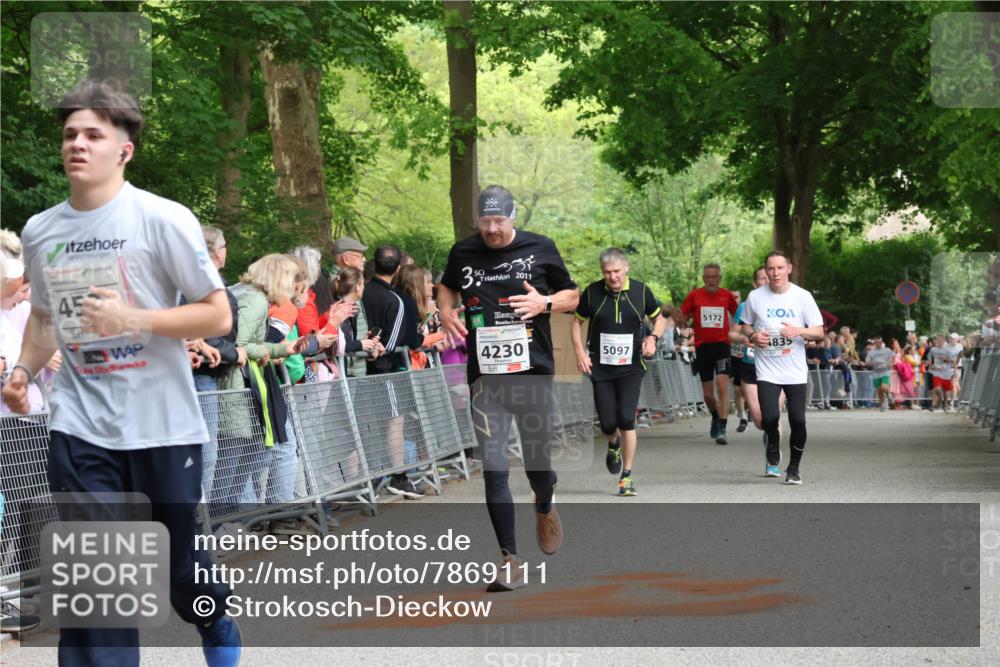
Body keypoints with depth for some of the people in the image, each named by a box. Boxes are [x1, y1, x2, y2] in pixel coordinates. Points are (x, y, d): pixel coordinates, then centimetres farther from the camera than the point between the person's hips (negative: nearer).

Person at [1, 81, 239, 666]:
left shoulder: (164, 220, -9)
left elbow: (218, 314, -8)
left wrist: (133, 319, -21)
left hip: (164, 427, -3)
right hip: (80, 428, 3)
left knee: (182, 571, 13)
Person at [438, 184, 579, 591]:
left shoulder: (540, 249, 2)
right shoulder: (463, 252, 7)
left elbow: (572, 297, 11)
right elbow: (447, 286, 27)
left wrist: (544, 303, -9)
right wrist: (446, 311, 6)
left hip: (533, 371, -1)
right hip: (485, 375, 1)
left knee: (537, 461, 7)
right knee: (493, 469, -5)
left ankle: (544, 508, 44)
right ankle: (509, 559, 1)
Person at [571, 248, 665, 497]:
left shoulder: (641, 291, -4)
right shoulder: (592, 292, -5)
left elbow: (659, 319, 11)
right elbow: (577, 321, 9)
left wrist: (652, 338, -9)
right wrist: (579, 352, -4)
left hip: (631, 366, -1)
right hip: (600, 367, 1)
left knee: (626, 419, -13)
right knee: (608, 424, 0)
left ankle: (627, 476, 0)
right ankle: (614, 445, 39)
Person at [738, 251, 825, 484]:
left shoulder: (803, 296, -1)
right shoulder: (755, 297, 1)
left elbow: (819, 332, 1)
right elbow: (745, 325, 15)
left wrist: (799, 331, -19)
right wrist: (753, 335, -7)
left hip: (795, 371, 0)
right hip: (767, 370, 0)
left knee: (798, 421, -5)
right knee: (769, 418, -14)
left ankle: (794, 467, 17)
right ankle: (773, 449, 21)